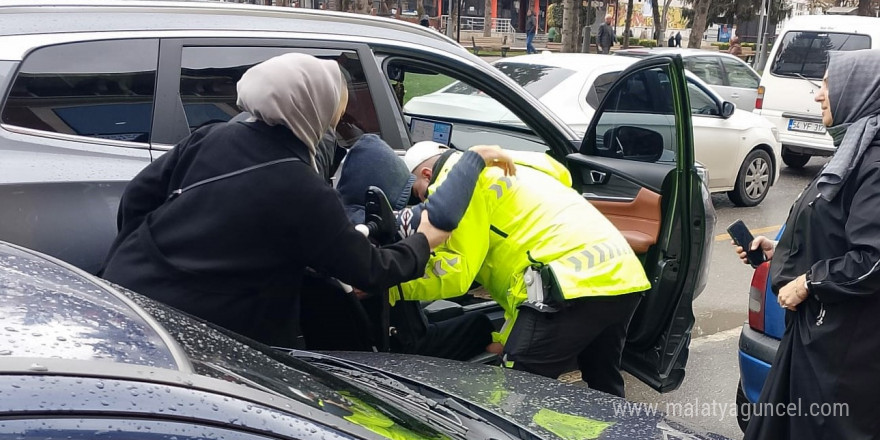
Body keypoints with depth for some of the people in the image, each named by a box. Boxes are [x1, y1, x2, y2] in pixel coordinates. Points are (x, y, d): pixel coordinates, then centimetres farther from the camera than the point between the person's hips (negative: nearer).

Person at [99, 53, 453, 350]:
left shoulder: (214, 136, -2)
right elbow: (369, 271, -3)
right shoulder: (304, 193, -15)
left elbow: (138, 195, 5)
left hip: (124, 285, 6)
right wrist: (423, 241, 14)